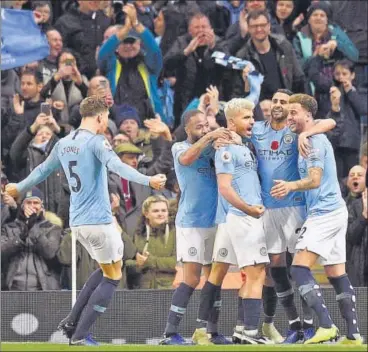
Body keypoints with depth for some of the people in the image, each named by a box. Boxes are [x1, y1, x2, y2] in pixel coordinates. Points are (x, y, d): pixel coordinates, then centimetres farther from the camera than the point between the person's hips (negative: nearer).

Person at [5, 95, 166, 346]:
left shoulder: (63, 144, 11)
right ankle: (80, 335, -2)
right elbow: (117, 166, -29)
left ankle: (72, 322, 17)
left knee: (106, 270, 23)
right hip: (98, 221, -8)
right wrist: (148, 181, -39)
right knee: (113, 276, 3)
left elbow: (43, 170, 26)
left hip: (77, 222, 8)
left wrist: (20, 187, 43)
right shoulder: (96, 141, -11)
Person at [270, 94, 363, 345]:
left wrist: (291, 186, -41)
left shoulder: (314, 142, -13)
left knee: (299, 269, -15)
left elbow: (315, 179, -23)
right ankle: (354, 334, 8)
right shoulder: (314, 140, 17)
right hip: (336, 211, 10)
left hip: (324, 213, -10)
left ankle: (327, 326, -23)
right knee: (337, 274, 10)